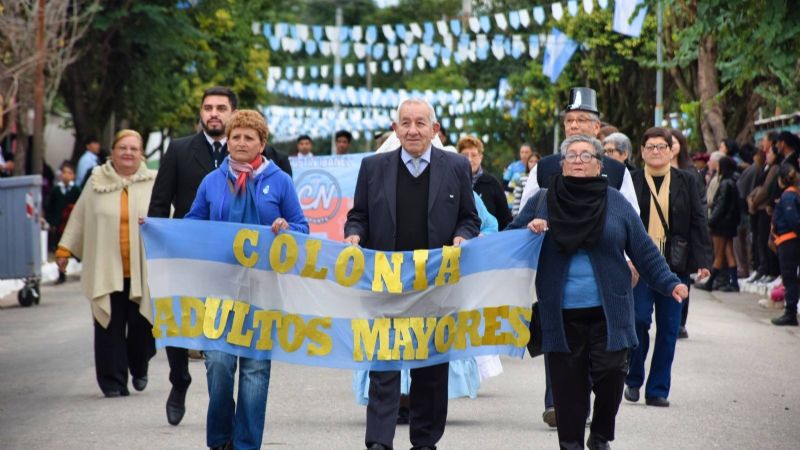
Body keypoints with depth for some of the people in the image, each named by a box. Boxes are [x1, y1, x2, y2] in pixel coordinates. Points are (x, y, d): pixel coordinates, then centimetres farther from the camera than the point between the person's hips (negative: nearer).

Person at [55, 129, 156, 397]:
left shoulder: (153, 182, 6)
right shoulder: (97, 182, 9)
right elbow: (79, 218, 14)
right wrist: (65, 248, 11)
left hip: (143, 271, 0)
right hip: (105, 269, 1)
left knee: (142, 324, -1)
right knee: (110, 327, -2)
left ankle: (139, 368, 28)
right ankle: (113, 382, 6)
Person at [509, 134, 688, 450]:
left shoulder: (616, 203, 6)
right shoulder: (543, 201, 7)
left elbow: (644, 252, 5)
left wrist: (670, 283, -6)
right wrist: (528, 230, -10)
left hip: (608, 313, 0)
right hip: (562, 315, 0)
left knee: (610, 375, -8)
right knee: (568, 387, 0)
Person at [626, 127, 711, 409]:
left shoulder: (686, 183, 8)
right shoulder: (630, 182, 3)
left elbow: (698, 222, 7)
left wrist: (702, 260, -1)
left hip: (675, 265, 2)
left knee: (669, 328, 3)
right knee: (639, 319, -10)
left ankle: (658, 390, 11)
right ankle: (633, 380, 12)